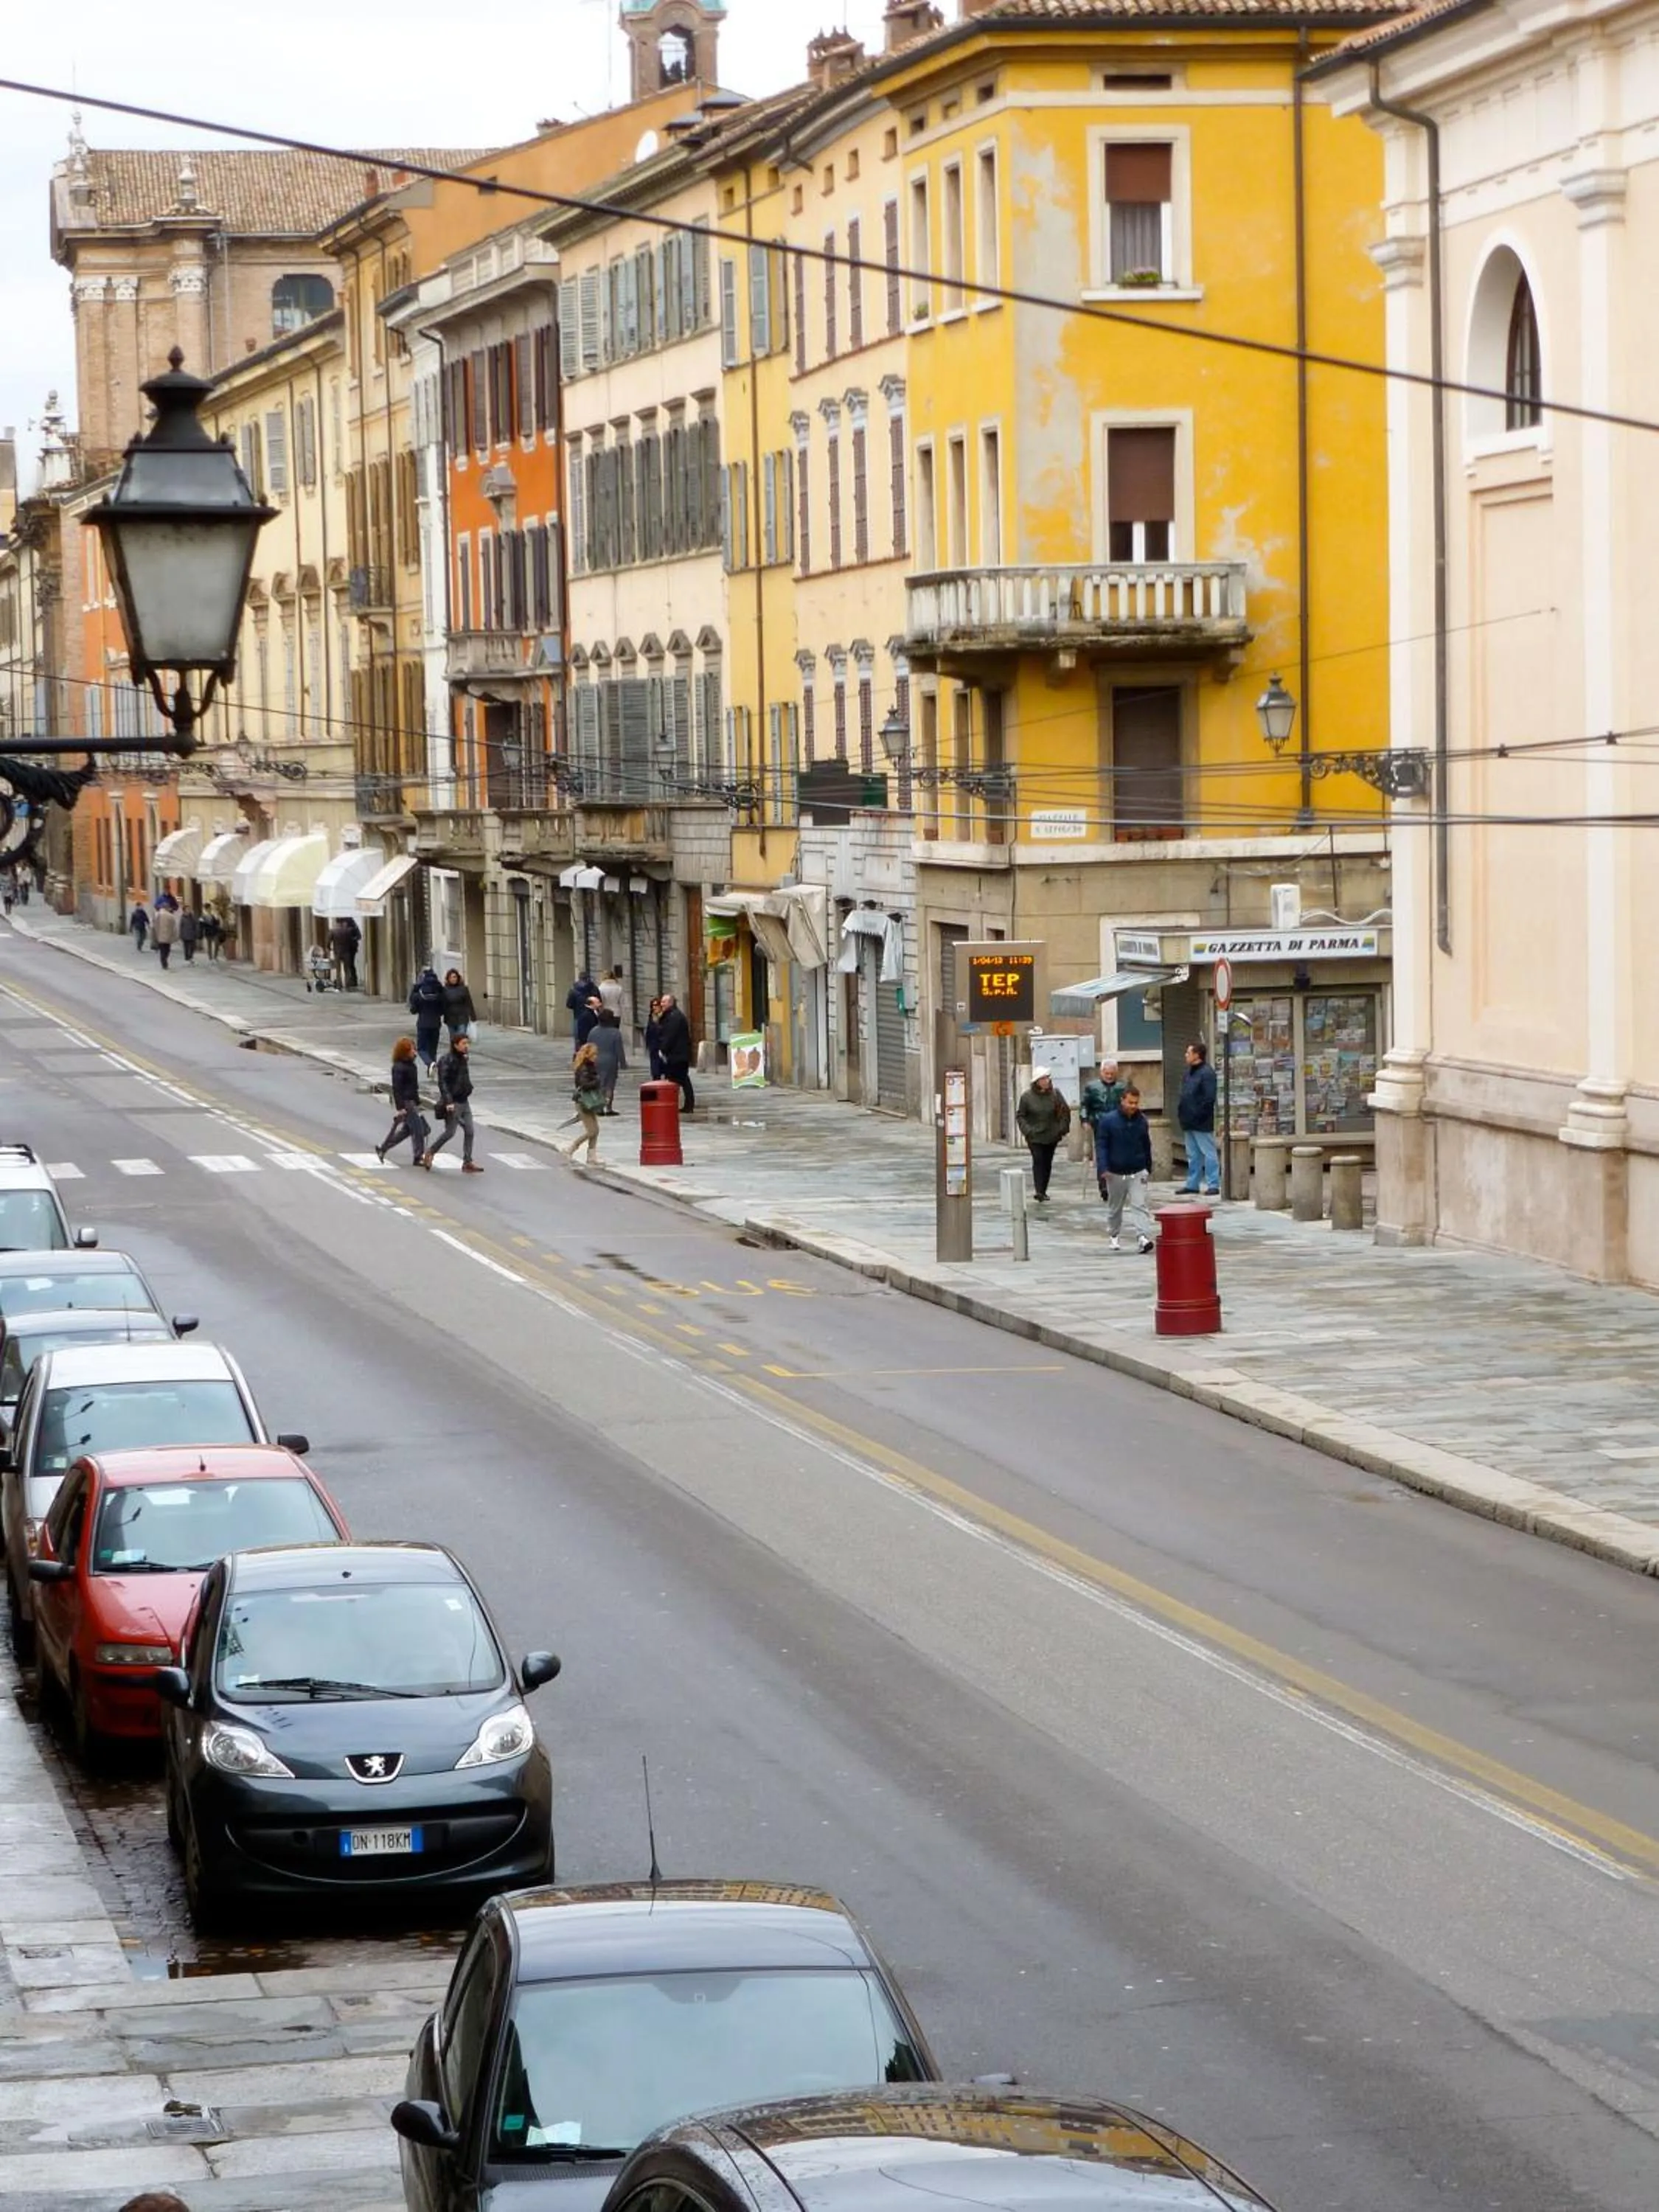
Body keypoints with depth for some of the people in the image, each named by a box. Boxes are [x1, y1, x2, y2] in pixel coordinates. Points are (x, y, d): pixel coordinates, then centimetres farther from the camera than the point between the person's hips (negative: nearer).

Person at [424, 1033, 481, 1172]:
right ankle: (431, 1152, 18)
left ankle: (467, 1162, 8)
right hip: (453, 1102, -8)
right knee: (450, 1132, -3)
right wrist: (448, 1102, -26)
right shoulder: (447, 1061, -16)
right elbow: (442, 1082, -21)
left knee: (469, 1131, 3)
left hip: (464, 1101, 8)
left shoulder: (462, 1059, 10)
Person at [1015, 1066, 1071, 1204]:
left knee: (1048, 1164, 8)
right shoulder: (1027, 1097, -5)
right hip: (1035, 1137, -3)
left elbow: (1065, 1112, 8)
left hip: (1052, 1136, 3)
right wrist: (1027, 1130, -10)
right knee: (1038, 1163, -12)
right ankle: (1040, 1194, -16)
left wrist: (1062, 1129, 1)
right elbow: (1020, 1115, 2)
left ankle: (1043, 1191, 20)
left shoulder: (1055, 1094, 1)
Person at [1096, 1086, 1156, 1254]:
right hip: (1116, 1173, -1)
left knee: (1140, 1205, -12)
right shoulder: (1109, 1121, -10)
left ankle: (1143, 1238, -22)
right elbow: (1101, 1146, -9)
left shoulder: (1141, 1121, 1)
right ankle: (1113, 1236, 35)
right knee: (1115, 1208, 16)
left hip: (1138, 1172, 1)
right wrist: (1103, 1169, -19)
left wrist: (1148, 1169, 19)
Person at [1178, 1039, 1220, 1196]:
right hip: (1190, 1122, 10)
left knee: (1208, 1153, -5)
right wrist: (1180, 1111, 11)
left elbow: (1209, 1098, -19)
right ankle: (1192, 1185, 20)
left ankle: (1213, 1185, -3)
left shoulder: (1206, 1073, -14)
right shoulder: (1189, 1073, 15)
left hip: (1202, 1124, -10)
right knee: (1193, 1155, 14)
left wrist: (1199, 1115, -20)